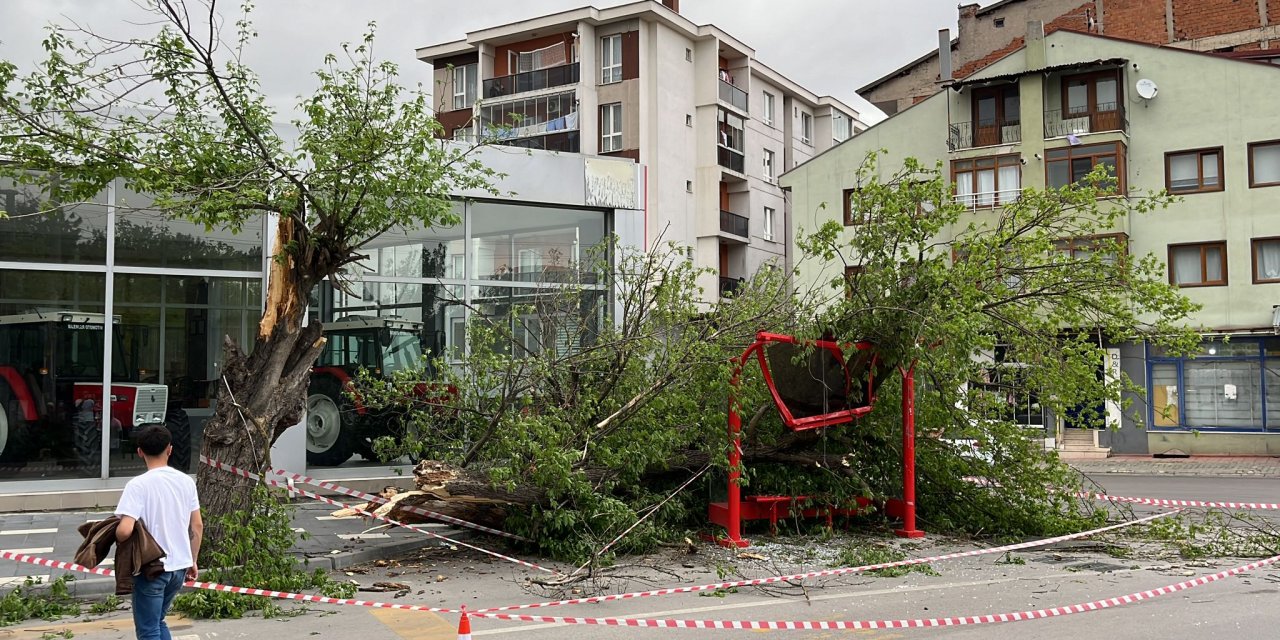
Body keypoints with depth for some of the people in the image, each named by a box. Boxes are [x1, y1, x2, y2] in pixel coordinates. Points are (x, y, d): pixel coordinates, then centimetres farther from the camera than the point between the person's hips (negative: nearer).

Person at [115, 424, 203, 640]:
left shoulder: (138, 485, -16)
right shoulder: (186, 481, 1)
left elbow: (125, 530, -24)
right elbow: (197, 526, 6)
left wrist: (117, 539, -1)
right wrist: (193, 561, 17)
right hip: (180, 566, 6)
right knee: (158, 621, 24)